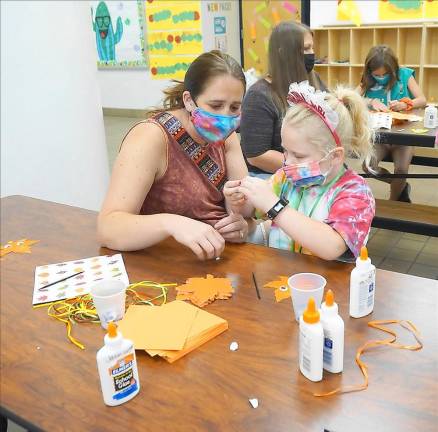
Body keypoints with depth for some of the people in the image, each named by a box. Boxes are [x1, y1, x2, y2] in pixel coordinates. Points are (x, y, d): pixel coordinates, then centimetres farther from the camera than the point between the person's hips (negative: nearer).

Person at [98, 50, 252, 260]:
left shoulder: (223, 134, 2)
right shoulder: (150, 138, -19)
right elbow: (108, 228, -28)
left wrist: (242, 221, -25)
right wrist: (170, 223, -45)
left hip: (223, 255, 6)